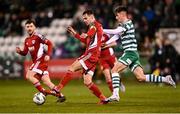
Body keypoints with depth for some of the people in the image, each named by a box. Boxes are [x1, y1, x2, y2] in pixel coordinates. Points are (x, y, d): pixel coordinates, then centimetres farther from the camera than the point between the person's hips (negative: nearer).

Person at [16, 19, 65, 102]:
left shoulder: (38, 36, -8)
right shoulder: (27, 40, 16)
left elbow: (49, 44, -9)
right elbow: (25, 53, 18)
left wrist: (48, 55, -19)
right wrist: (19, 51, -3)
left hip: (41, 60, -8)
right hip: (36, 61, 8)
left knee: (29, 76, -17)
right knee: (46, 82, 4)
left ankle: (43, 92, -15)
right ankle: (60, 95, 8)